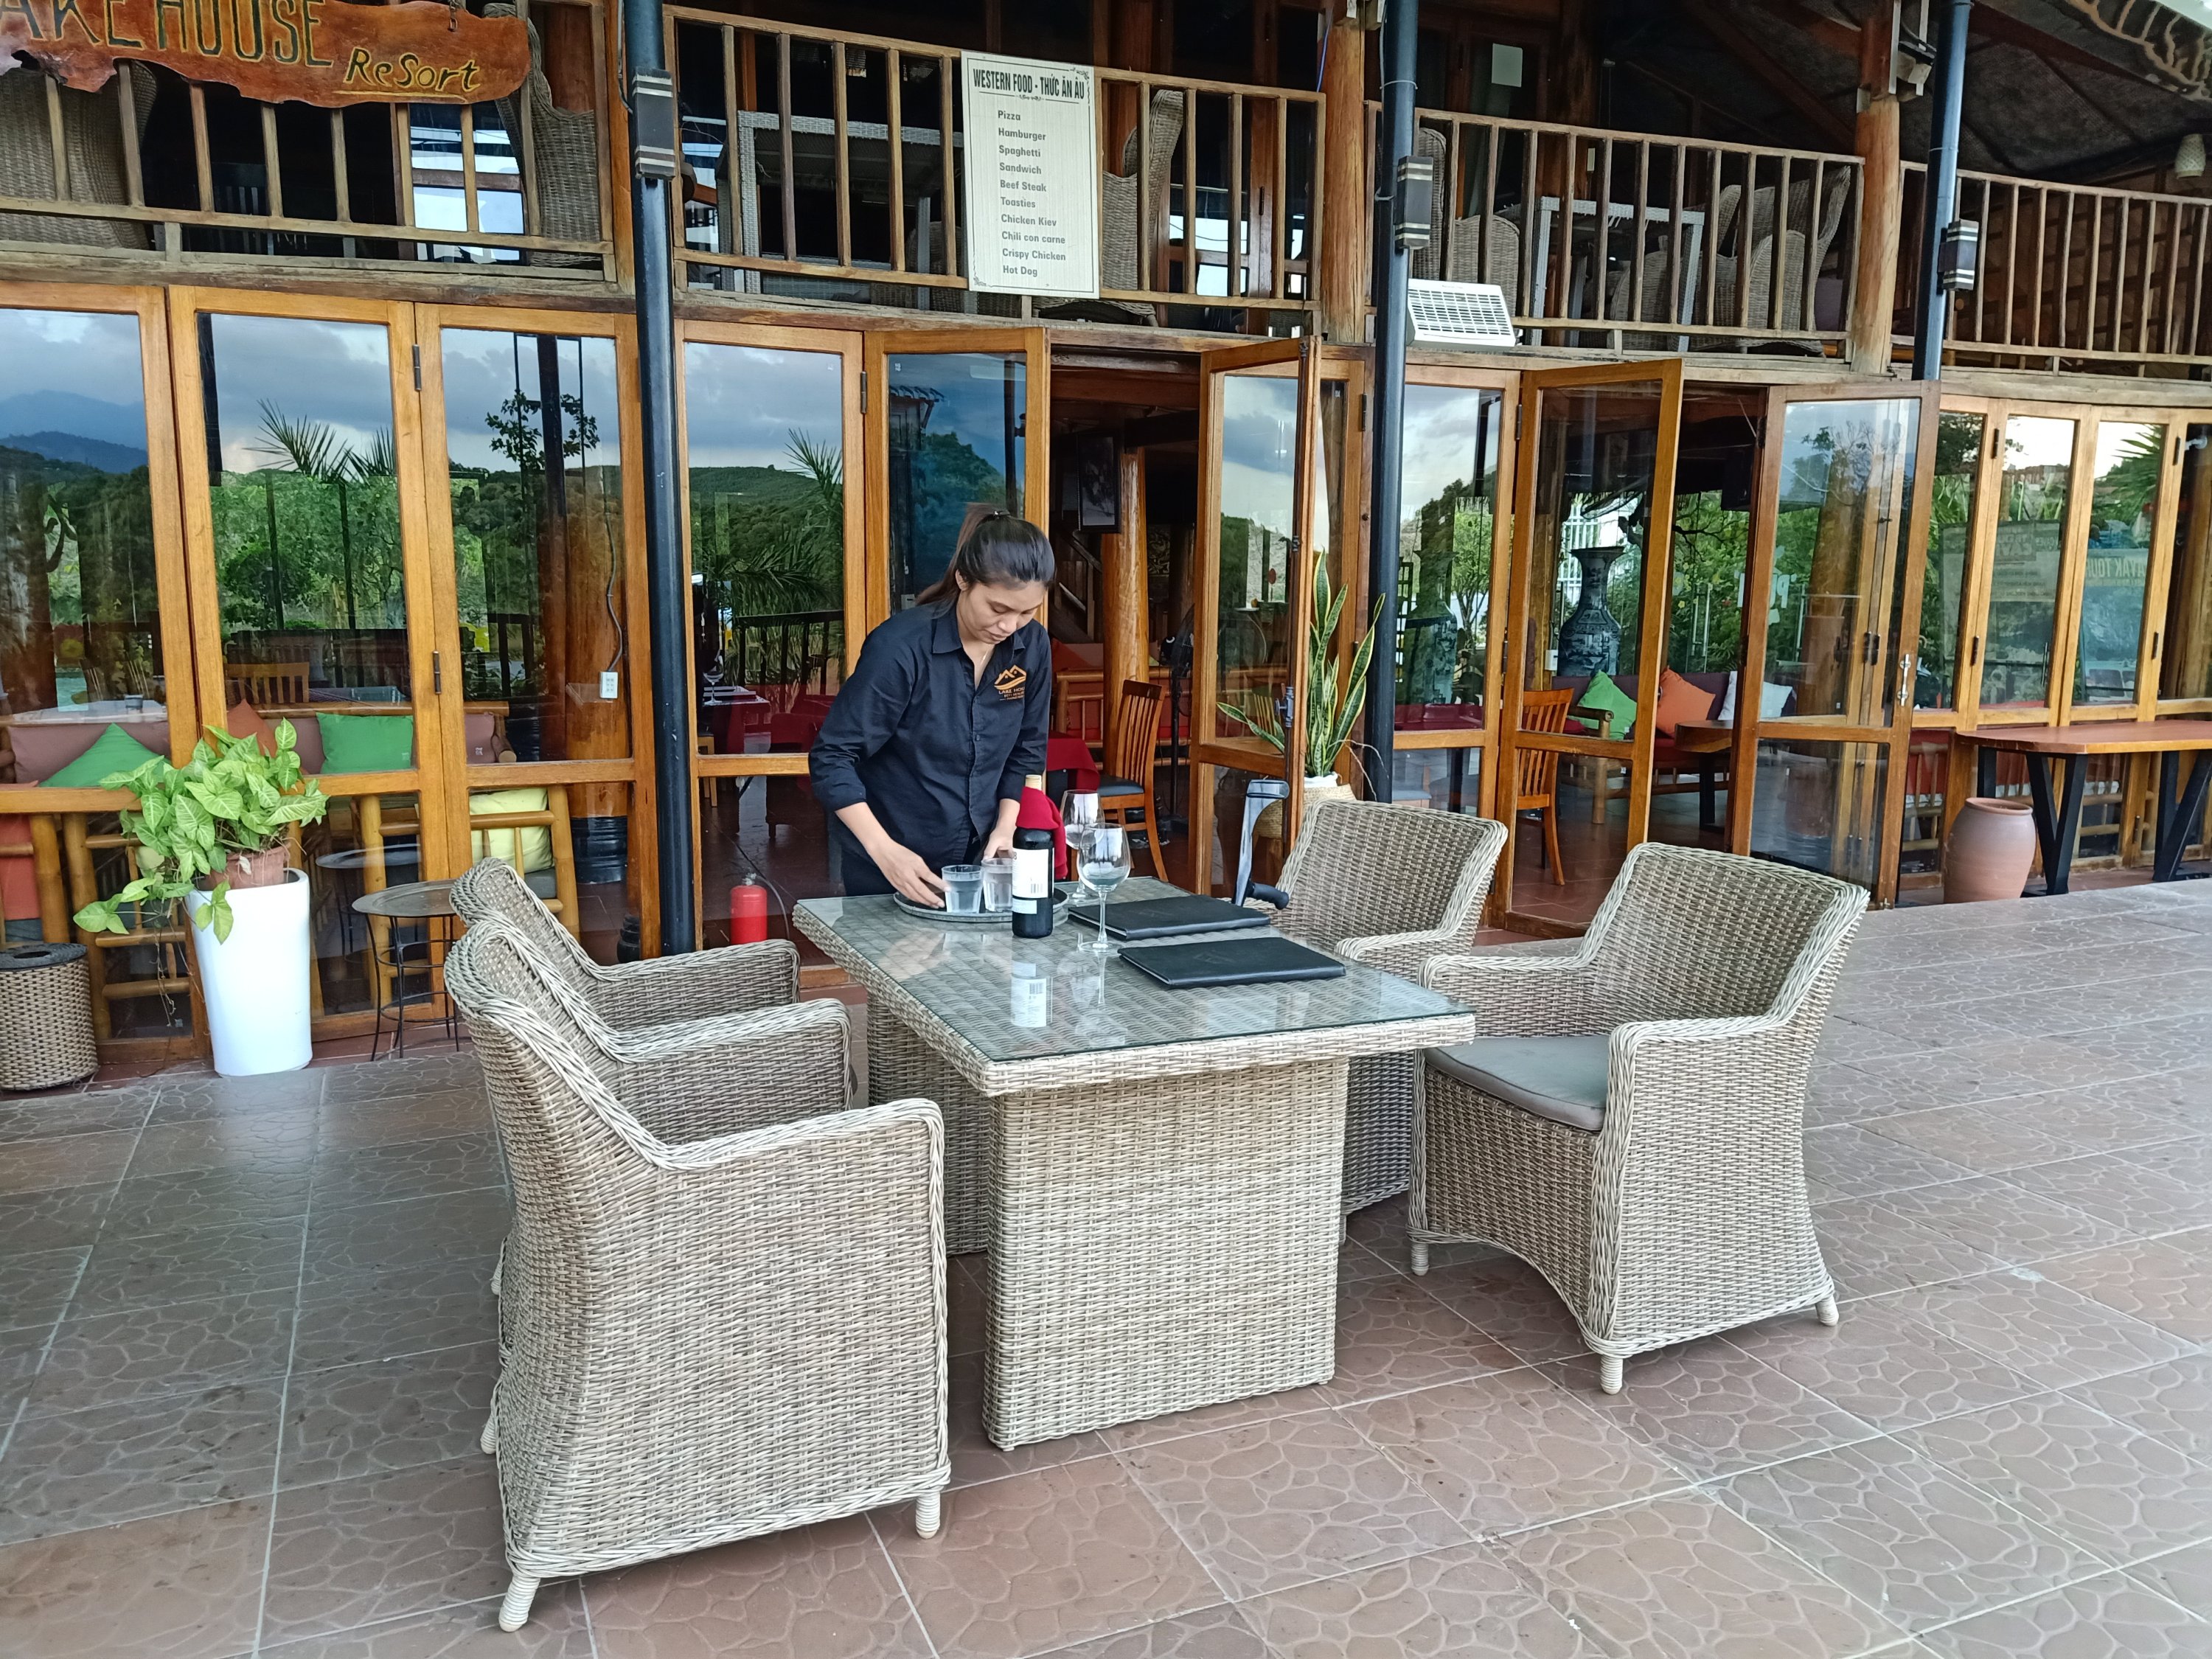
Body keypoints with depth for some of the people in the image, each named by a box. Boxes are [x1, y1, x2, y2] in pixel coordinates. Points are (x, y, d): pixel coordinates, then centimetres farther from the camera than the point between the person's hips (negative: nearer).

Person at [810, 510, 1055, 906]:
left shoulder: (1032, 647, -5)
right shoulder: (901, 647, -22)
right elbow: (832, 758, -19)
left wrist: (1006, 828, -6)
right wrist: (883, 850, -27)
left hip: (979, 859, 5)